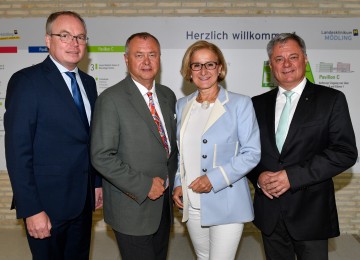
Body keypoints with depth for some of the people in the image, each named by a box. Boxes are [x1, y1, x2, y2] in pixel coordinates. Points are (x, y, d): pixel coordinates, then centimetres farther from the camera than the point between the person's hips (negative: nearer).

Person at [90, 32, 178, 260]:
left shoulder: (168, 95, 6)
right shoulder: (111, 99, -14)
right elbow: (102, 157, -18)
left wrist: (175, 182, 4)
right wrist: (144, 186, -19)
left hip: (164, 203, 6)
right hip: (132, 208, -6)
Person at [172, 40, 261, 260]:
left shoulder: (240, 104, -7)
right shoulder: (182, 105, 7)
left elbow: (252, 153, -10)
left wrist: (215, 178, -18)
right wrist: (177, 183, 3)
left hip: (226, 204, -4)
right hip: (191, 203, 5)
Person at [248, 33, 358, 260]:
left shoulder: (331, 99, -3)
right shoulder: (258, 104, 6)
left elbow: (346, 152, -11)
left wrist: (292, 176, -17)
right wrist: (258, 176, -11)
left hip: (310, 213, -2)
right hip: (269, 213, 3)